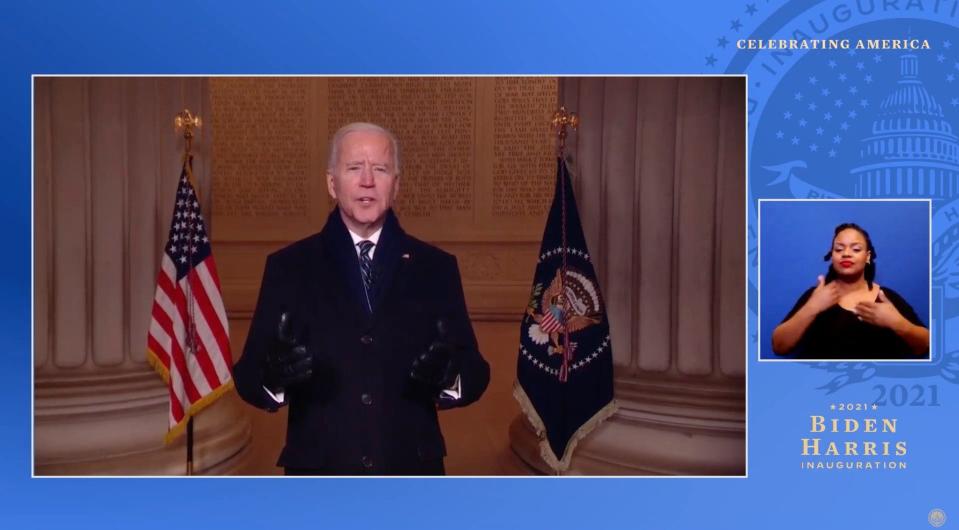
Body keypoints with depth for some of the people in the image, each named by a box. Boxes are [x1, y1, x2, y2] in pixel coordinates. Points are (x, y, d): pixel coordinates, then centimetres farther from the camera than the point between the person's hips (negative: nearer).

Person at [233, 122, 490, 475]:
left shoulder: (436, 267, 1)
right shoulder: (287, 267, -1)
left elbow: (476, 375, -1)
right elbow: (247, 376, -3)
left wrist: (449, 376, -23)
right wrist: (275, 376, -25)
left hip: (410, 473, 1)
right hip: (318, 470, 0)